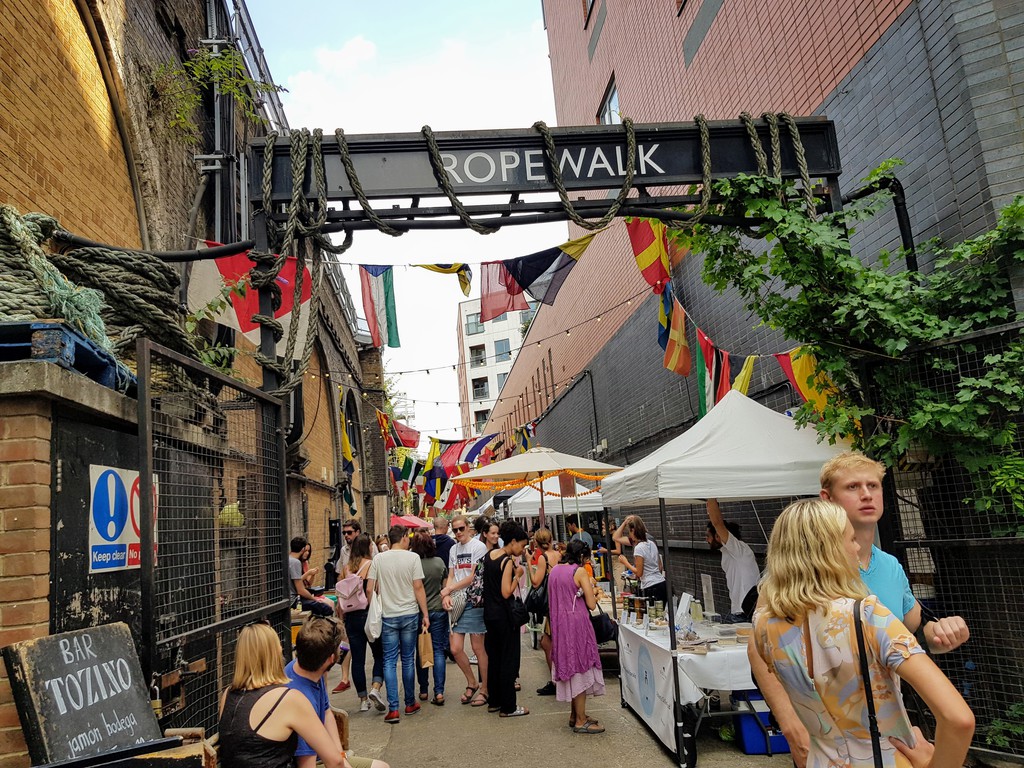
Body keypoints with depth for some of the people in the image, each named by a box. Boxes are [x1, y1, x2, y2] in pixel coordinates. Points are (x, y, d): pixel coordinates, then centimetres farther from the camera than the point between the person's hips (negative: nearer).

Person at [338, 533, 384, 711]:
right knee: (380, 655, 10)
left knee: (357, 658, 9)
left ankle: (363, 699, 14)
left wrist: (342, 617, 16)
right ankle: (375, 688, -9)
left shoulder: (346, 568, 4)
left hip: (352, 616, 4)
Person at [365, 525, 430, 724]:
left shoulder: (378, 559, -1)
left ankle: (393, 709, 1)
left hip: (387, 616, 1)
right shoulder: (412, 557, -7)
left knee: (389, 662, 5)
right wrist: (425, 614, -2)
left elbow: (369, 589, -2)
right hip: (409, 614, -1)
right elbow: (418, 588, -8)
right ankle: (410, 703, 22)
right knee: (408, 660, 11)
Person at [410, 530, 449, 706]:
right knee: (438, 650, 4)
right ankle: (439, 692, -3)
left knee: (421, 651, 12)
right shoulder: (439, 562, -3)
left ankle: (423, 691, 19)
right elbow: (445, 585, 8)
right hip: (438, 610, 1)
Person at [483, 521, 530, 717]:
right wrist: (518, 574, -9)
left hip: (489, 613, 8)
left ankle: (494, 701, 26)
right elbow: (506, 593, -21)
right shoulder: (508, 561, -17)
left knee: (493, 657, 17)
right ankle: (508, 707, 8)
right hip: (504, 615, -8)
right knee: (508, 660, 1)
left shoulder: (489, 555, 7)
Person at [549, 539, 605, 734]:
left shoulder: (554, 571, 8)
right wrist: (591, 588, 5)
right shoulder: (580, 572, -12)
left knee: (570, 667, 17)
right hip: (576, 624, -7)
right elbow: (591, 604, -13)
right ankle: (581, 721, 6)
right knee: (580, 669, 1)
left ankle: (575, 714, 26)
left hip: (559, 625, 8)